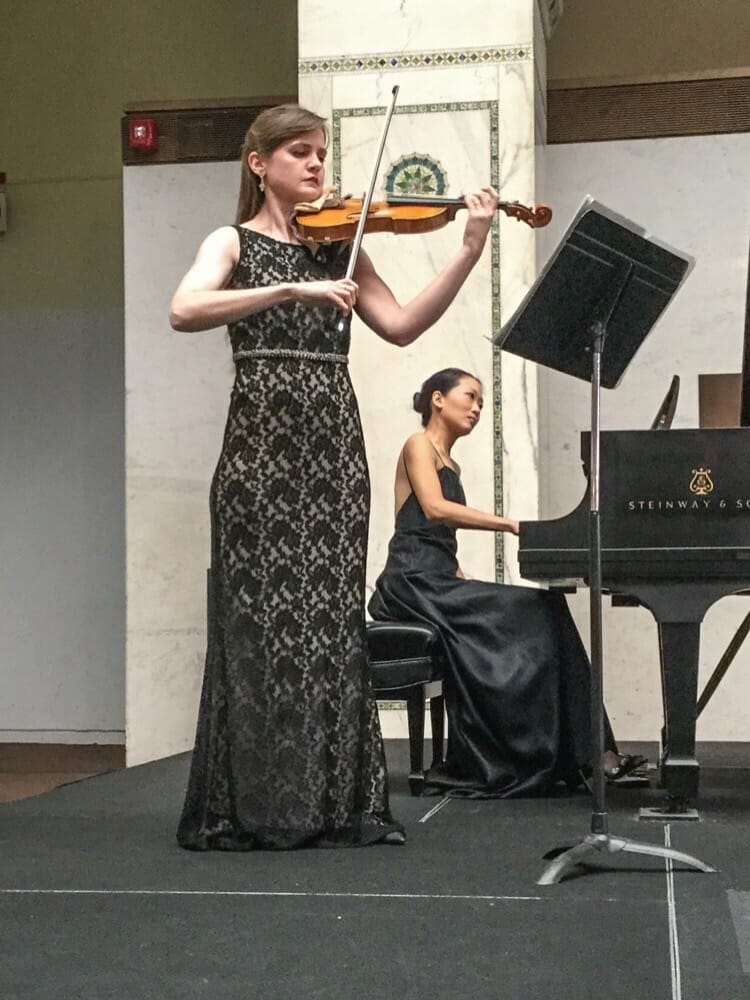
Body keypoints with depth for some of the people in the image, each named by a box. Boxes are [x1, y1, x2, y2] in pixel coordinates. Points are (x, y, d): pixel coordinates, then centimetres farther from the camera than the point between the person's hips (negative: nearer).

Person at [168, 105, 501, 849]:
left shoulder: (338, 247, 16)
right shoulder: (234, 243, 5)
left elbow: (402, 325, 3)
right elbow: (184, 311, -16)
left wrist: (471, 250, -6)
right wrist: (294, 289, -25)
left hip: (334, 446, 4)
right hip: (261, 444, -4)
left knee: (331, 618, 3)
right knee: (260, 619, -4)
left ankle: (333, 802, 8)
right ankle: (252, 807, 3)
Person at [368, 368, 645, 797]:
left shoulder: (451, 466, 27)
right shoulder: (419, 446, 2)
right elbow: (434, 509, -17)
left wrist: (467, 588, 4)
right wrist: (512, 525, -22)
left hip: (441, 583, 8)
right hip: (415, 581, -8)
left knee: (541, 616, -11)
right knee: (536, 615, -21)